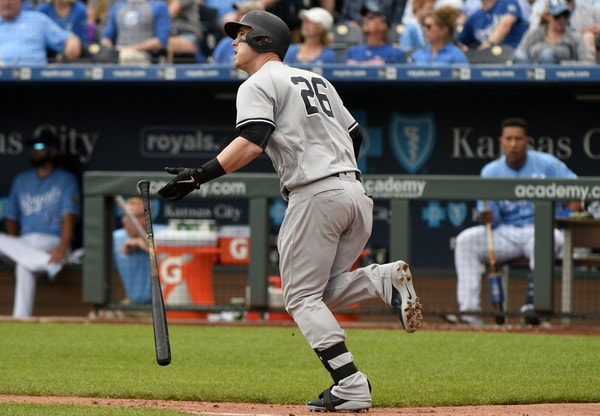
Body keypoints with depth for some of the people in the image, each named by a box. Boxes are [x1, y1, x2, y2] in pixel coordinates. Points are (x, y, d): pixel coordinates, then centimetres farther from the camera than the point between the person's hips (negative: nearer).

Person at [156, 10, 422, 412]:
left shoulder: (259, 85, 0)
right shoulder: (317, 79, 24)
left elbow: (252, 142, -17)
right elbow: (355, 135, 24)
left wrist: (200, 175, -19)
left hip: (315, 195, -8)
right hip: (356, 192, 8)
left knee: (302, 297, 0)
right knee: (324, 292, 15)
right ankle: (384, 280, -12)